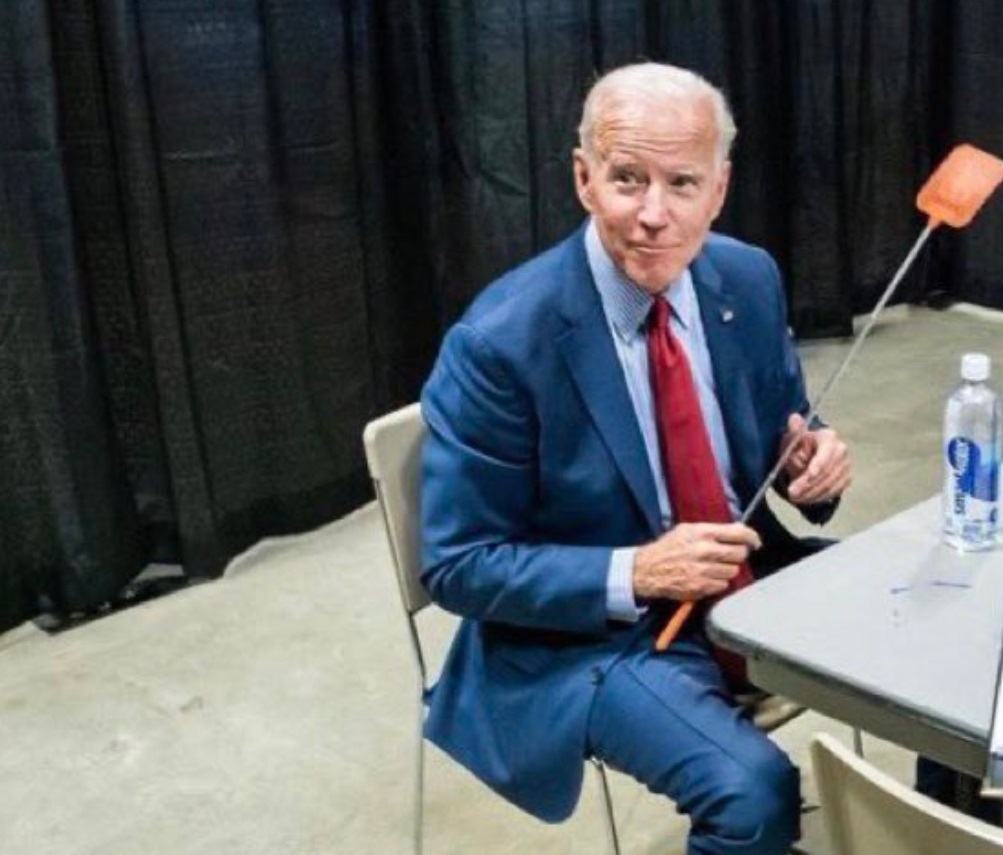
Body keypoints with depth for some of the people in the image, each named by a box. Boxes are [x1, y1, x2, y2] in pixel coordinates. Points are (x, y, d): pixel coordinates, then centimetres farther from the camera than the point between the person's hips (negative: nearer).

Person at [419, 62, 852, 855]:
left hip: (752, 574, 6)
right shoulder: (500, 342, -21)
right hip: (591, 631, -6)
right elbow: (459, 567, -15)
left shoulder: (750, 278, -3)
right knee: (755, 790, -27)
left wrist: (813, 463, -12)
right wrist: (635, 574, -25)